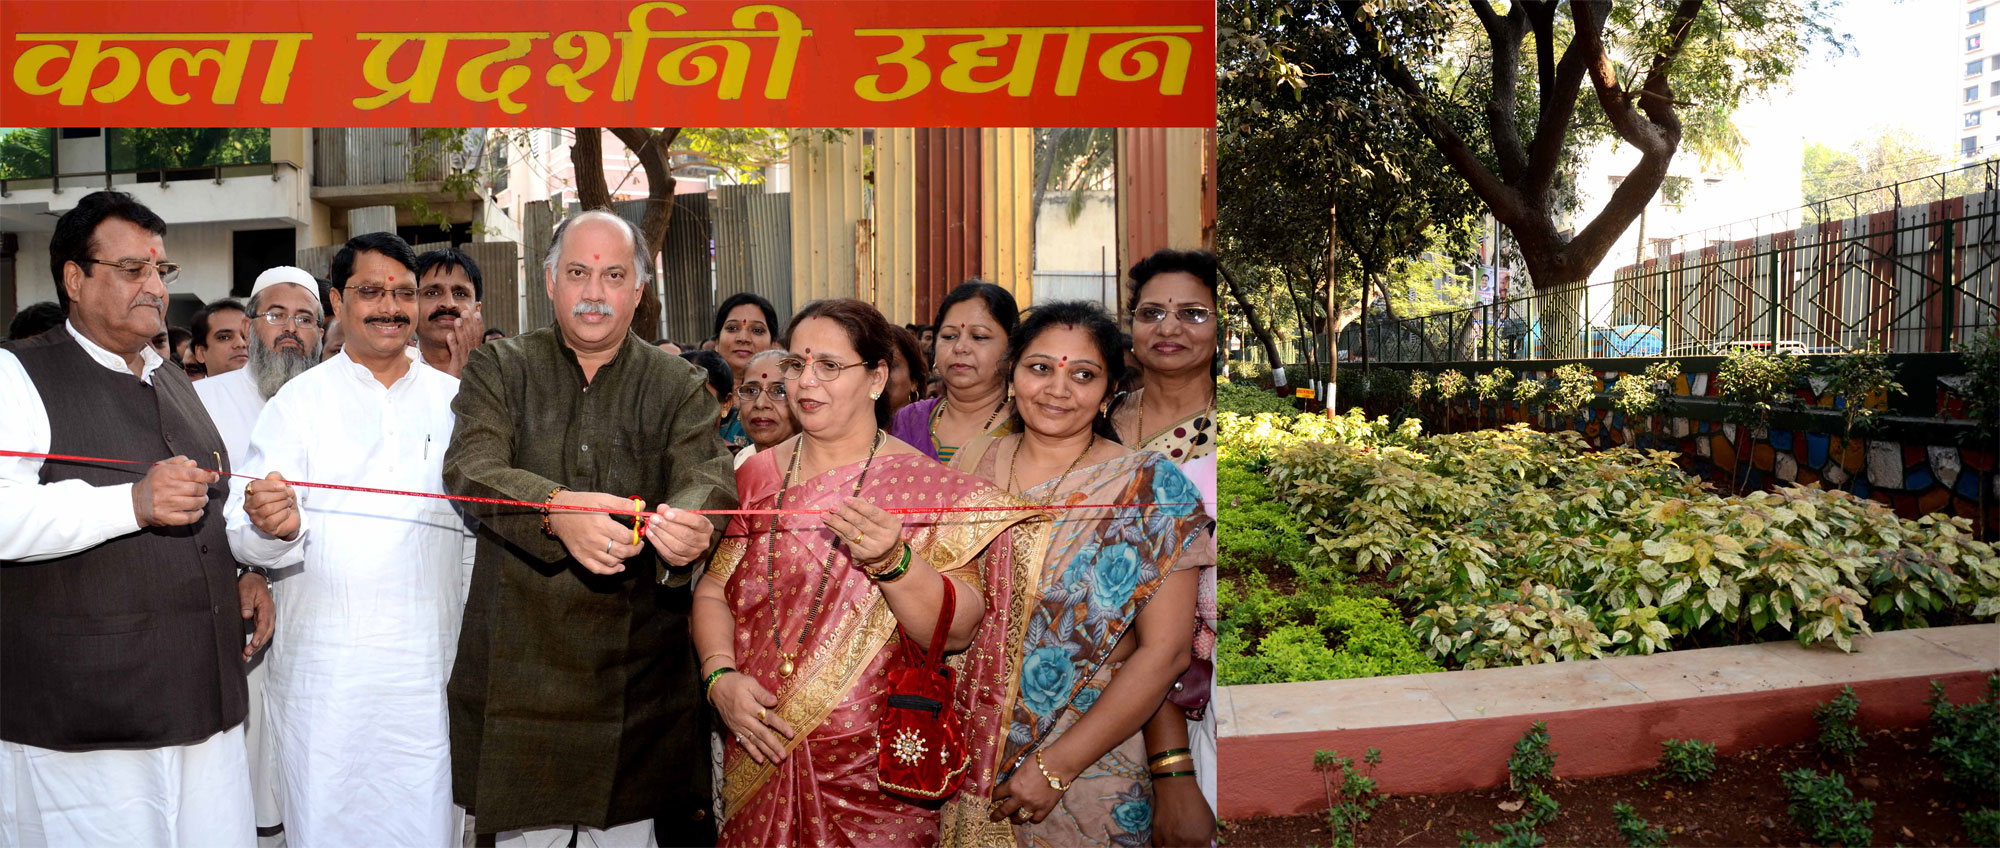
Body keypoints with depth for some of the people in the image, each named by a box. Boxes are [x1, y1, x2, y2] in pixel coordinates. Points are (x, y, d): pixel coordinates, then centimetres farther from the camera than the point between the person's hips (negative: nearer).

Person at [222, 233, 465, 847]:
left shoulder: (452, 399, 9)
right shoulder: (300, 400, 3)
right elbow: (244, 535, -6)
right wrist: (274, 526, -28)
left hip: (428, 664, 1)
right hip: (323, 668, -1)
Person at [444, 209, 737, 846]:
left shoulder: (677, 384, 5)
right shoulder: (499, 369, 5)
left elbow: (708, 475, -11)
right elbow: (472, 466, -12)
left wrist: (690, 526, -36)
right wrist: (555, 509, -34)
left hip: (638, 672, 0)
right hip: (520, 666, 0)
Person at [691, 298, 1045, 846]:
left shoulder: (926, 487, -8)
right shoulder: (757, 475, 4)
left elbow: (958, 632, -15)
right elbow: (712, 591, 6)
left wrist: (892, 561, -31)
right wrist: (721, 677, -11)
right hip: (762, 759, 3)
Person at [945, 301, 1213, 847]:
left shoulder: (1151, 488, -10)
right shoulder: (980, 465, 1)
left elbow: (1164, 652, -14)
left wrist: (1056, 766, -17)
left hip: (1086, 777, -3)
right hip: (964, 757, 4)